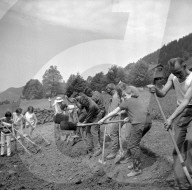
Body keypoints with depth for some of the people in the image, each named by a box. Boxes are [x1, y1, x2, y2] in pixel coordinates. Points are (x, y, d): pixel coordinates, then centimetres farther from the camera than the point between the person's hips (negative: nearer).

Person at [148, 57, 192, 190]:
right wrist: (156, 90, -24)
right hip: (180, 113, 5)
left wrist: (171, 118, -35)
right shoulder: (173, 77, 0)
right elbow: (163, 94, -1)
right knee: (178, 147, 3)